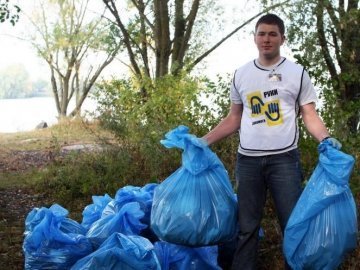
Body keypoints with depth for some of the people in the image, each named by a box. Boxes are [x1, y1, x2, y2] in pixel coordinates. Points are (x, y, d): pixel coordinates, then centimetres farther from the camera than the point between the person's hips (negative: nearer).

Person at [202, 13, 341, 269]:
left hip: (285, 158, -2)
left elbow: (310, 114, 2)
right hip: (247, 159, 2)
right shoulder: (241, 75, 11)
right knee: (247, 225, 8)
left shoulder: (297, 73, 4)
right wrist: (204, 141, 10)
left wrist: (325, 138, -17)